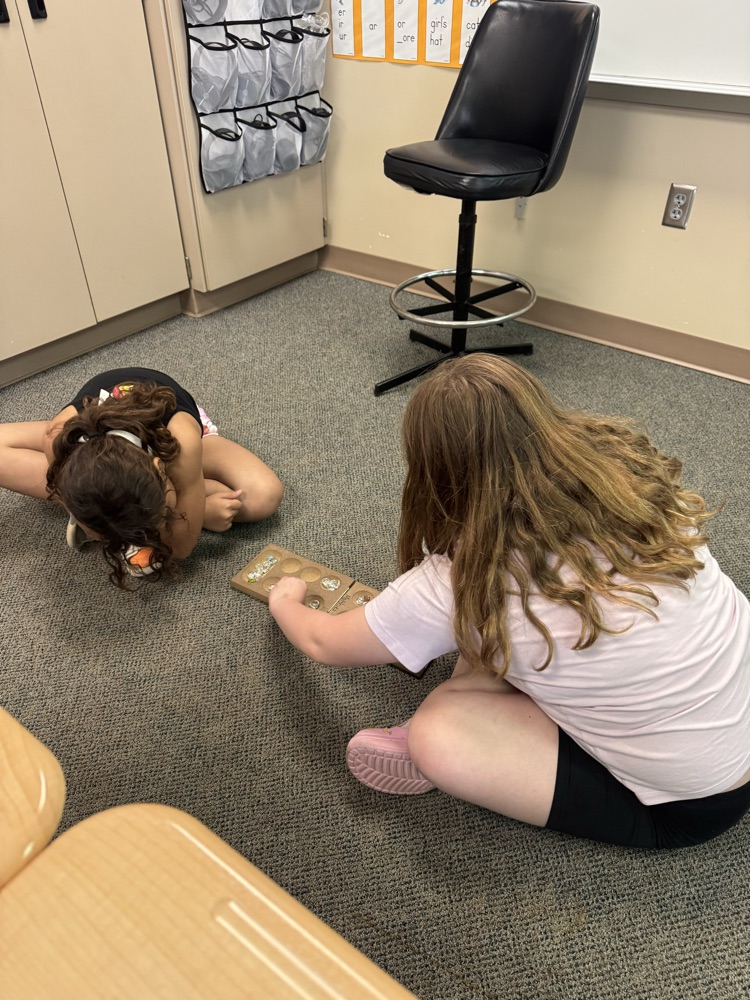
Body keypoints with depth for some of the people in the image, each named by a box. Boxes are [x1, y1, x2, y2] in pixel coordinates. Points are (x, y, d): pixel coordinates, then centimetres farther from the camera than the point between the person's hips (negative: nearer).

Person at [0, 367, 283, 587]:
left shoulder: (180, 439, -48)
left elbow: (181, 545, -31)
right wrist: (201, 512, -34)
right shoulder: (61, 439, -43)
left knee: (265, 495, -27)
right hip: (97, 428, 1)